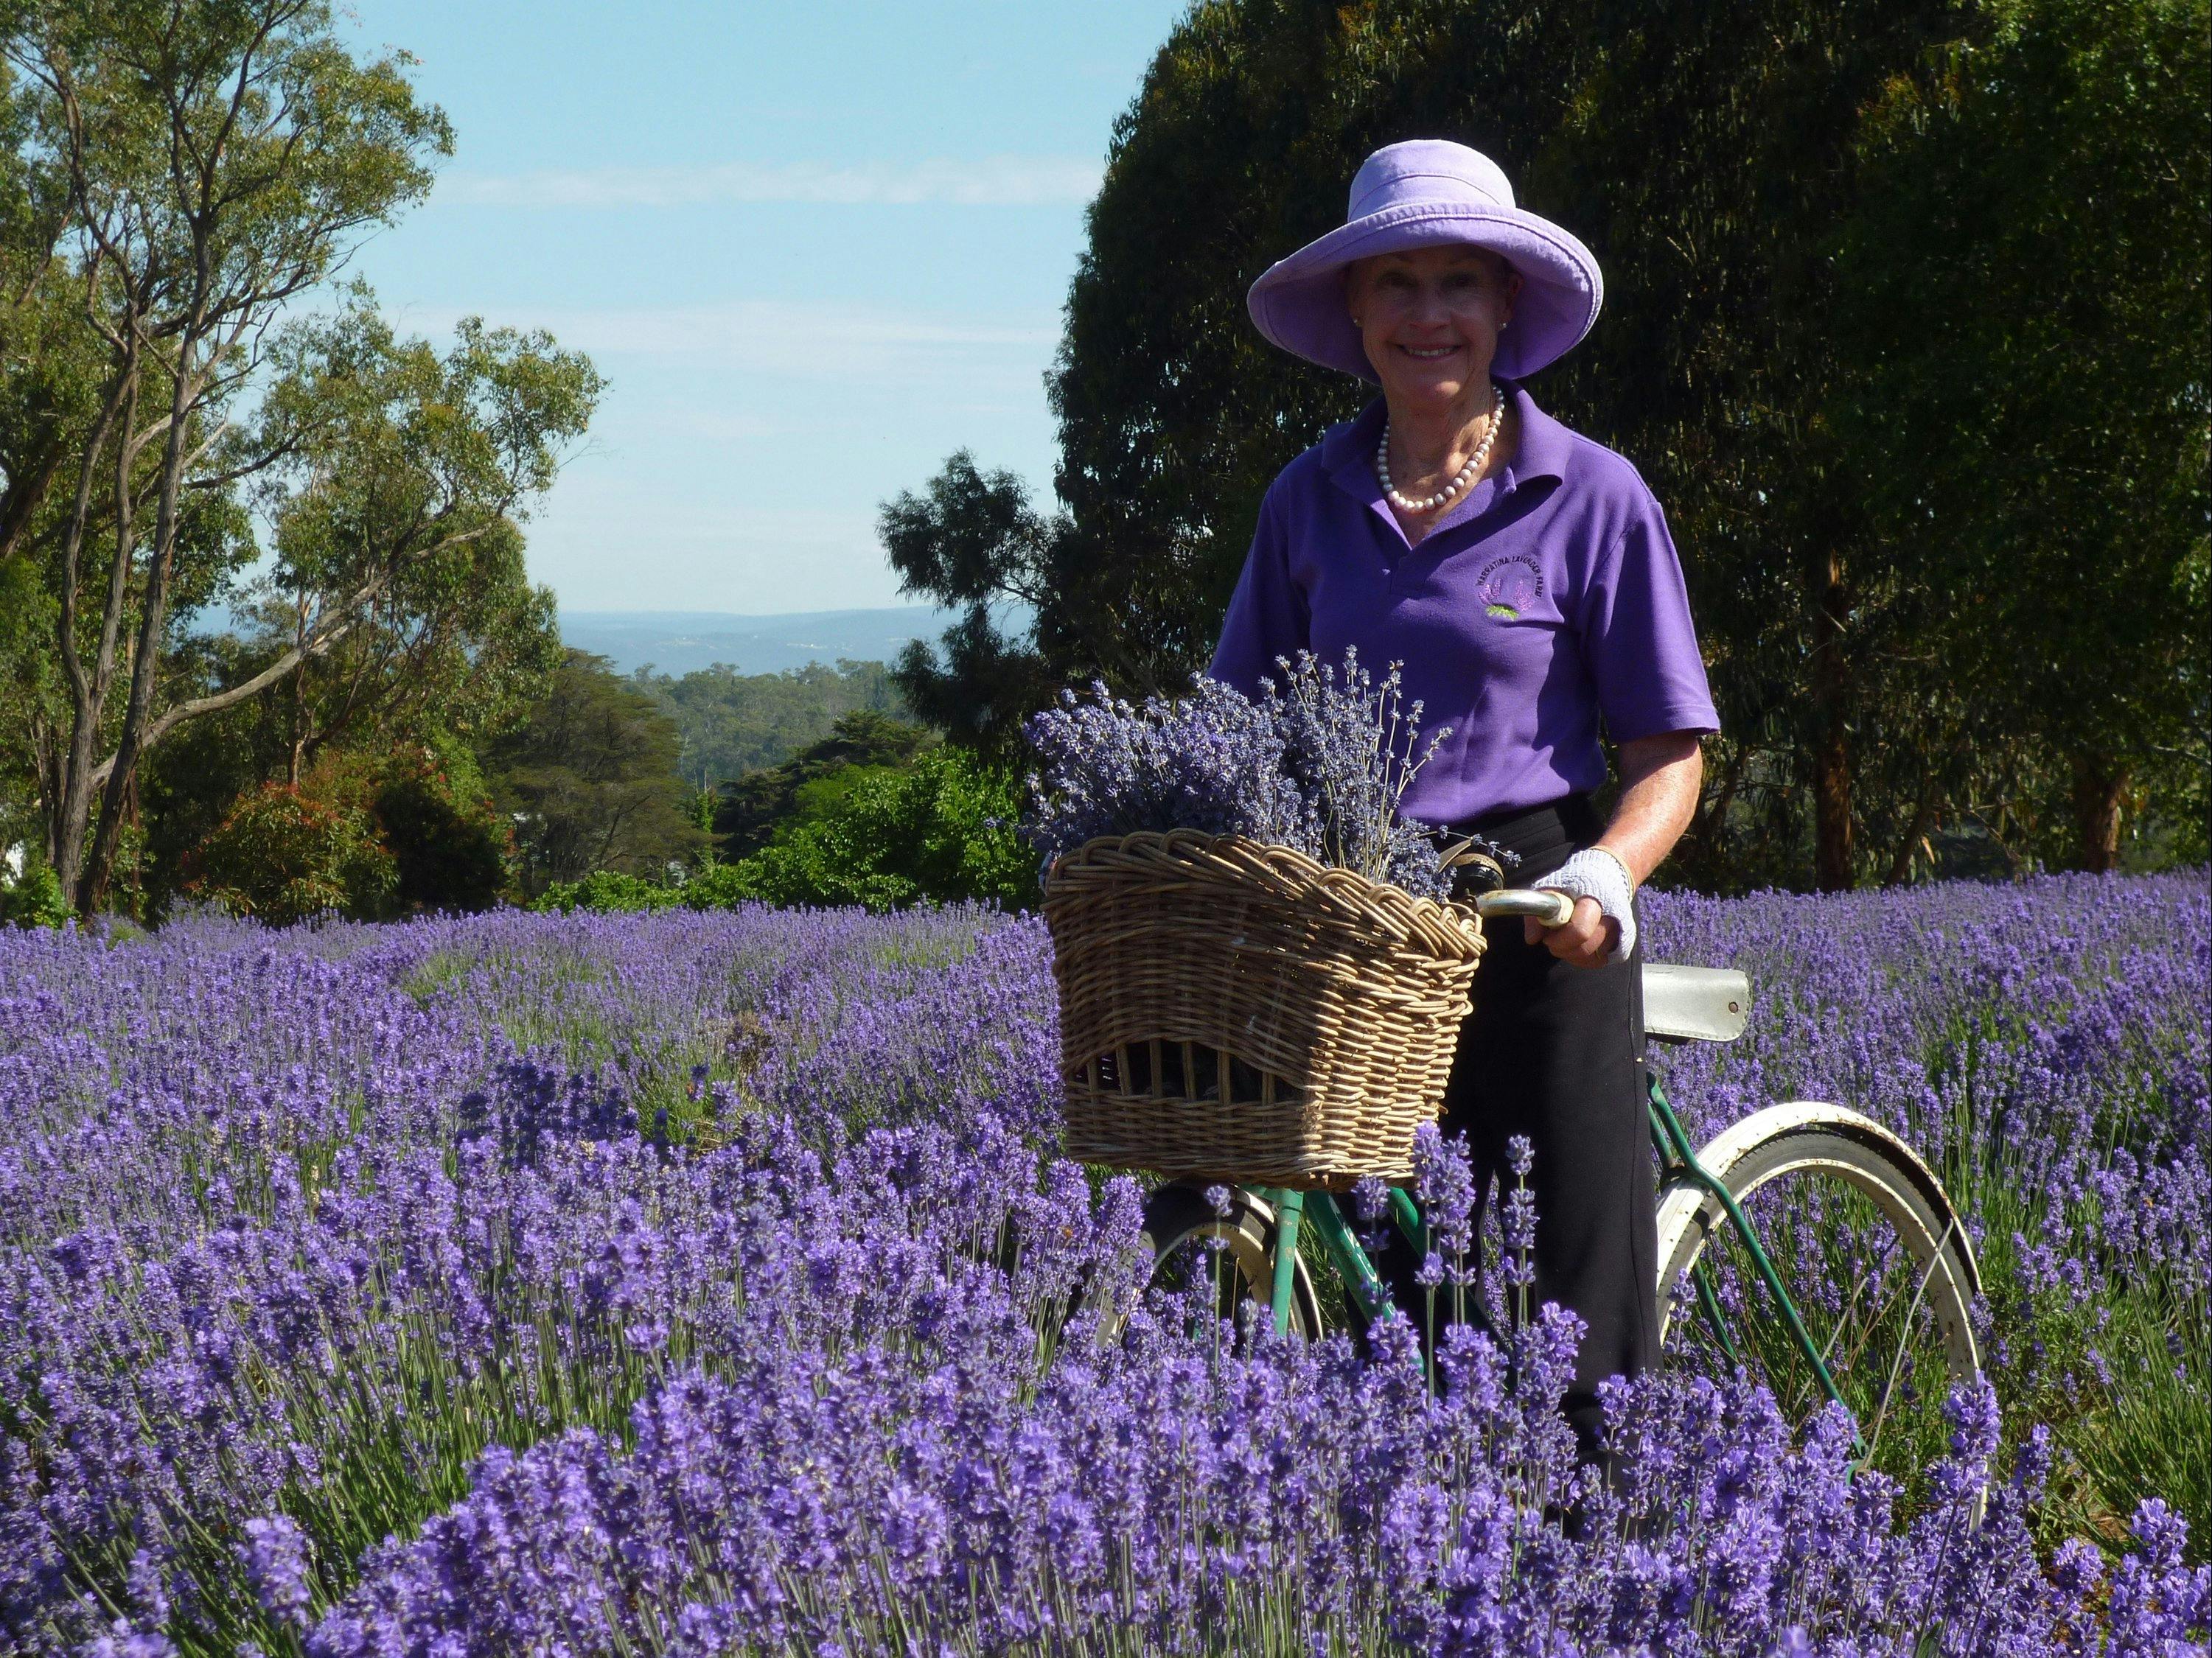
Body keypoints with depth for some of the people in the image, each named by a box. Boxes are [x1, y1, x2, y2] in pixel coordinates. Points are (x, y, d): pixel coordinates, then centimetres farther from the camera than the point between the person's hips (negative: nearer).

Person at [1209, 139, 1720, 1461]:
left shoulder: (1592, 495, -1)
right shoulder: (1311, 500, 10)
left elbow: (1670, 751, -2)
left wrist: (1607, 875, -20)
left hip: (1538, 921, -3)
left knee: (1579, 1292, -5)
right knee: (1404, 1283, 4)